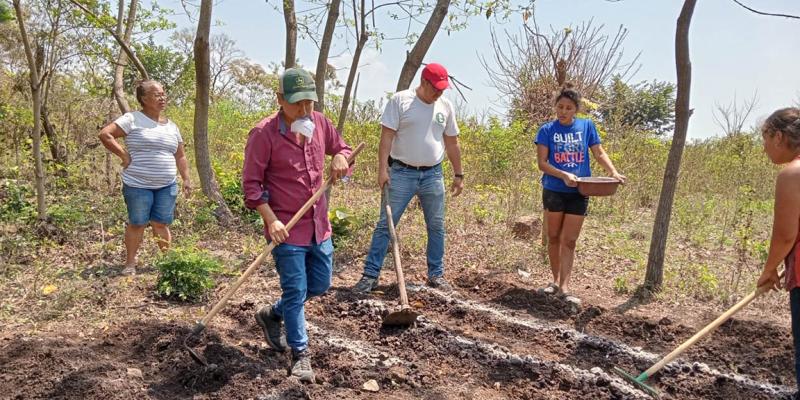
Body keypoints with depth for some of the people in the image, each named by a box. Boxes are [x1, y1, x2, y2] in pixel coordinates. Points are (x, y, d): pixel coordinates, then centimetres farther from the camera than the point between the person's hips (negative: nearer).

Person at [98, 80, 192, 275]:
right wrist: (124, 155, -13)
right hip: (138, 185, -4)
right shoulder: (132, 119, -5)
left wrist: (186, 179, 10)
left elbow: (180, 156, 17)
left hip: (167, 185, 4)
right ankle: (130, 263, 15)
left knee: (161, 224, 8)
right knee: (137, 224, 3)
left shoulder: (171, 126, 13)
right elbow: (105, 134, -12)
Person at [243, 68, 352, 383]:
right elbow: (251, 183, -12)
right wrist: (271, 220, -20)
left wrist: (341, 157, -6)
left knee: (320, 284, 17)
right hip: (287, 227, -6)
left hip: (319, 224, 7)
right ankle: (300, 354, 19)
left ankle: (272, 315, 40)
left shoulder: (319, 123, 3)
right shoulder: (263, 133, -14)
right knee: (295, 292, 1)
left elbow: (343, 148, 19)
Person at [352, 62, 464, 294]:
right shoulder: (400, 100, -5)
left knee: (436, 227, 9)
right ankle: (370, 275, 3)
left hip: (433, 175, 4)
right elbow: (387, 136, -9)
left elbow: (452, 143, 13)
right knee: (385, 225, -2)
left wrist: (458, 174, 13)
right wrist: (382, 169, -16)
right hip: (402, 173, -3)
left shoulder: (446, 106, 7)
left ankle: (436, 275, 21)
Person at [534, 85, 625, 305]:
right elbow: (542, 163, -7)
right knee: (554, 238, 10)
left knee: (569, 241, 1)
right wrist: (564, 175, -21)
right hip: (554, 190, 0)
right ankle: (555, 280, 26)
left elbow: (599, 153, 3)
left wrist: (614, 172, -14)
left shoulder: (587, 126, 2)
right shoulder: (547, 130, -2)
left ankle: (564, 287, 3)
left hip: (579, 193, 0)